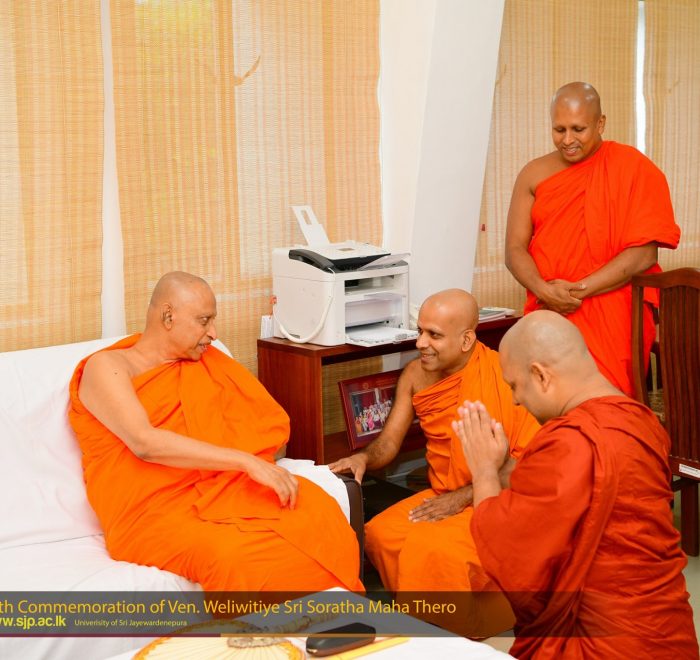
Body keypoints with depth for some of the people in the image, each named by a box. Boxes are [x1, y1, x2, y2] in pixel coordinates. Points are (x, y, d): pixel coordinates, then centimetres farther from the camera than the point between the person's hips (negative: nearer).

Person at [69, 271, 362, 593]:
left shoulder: (206, 359, 18)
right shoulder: (106, 367, -1)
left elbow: (271, 422, 12)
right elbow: (145, 443, -18)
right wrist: (246, 462, -24)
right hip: (153, 512, -5)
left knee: (317, 511, -25)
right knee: (233, 555, -37)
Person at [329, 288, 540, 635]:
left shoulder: (503, 374, -18)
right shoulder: (415, 375, 1)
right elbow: (389, 441, 5)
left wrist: (461, 498, -21)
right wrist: (364, 458, -20)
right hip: (440, 496, 7)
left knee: (430, 548, -28)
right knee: (378, 535, -14)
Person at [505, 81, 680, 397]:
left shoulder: (634, 169, -2)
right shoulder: (534, 174, 8)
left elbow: (644, 253, -9)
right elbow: (515, 249, 4)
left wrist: (578, 290, -15)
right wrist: (544, 290, -15)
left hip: (611, 320, -3)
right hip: (545, 315, 3)